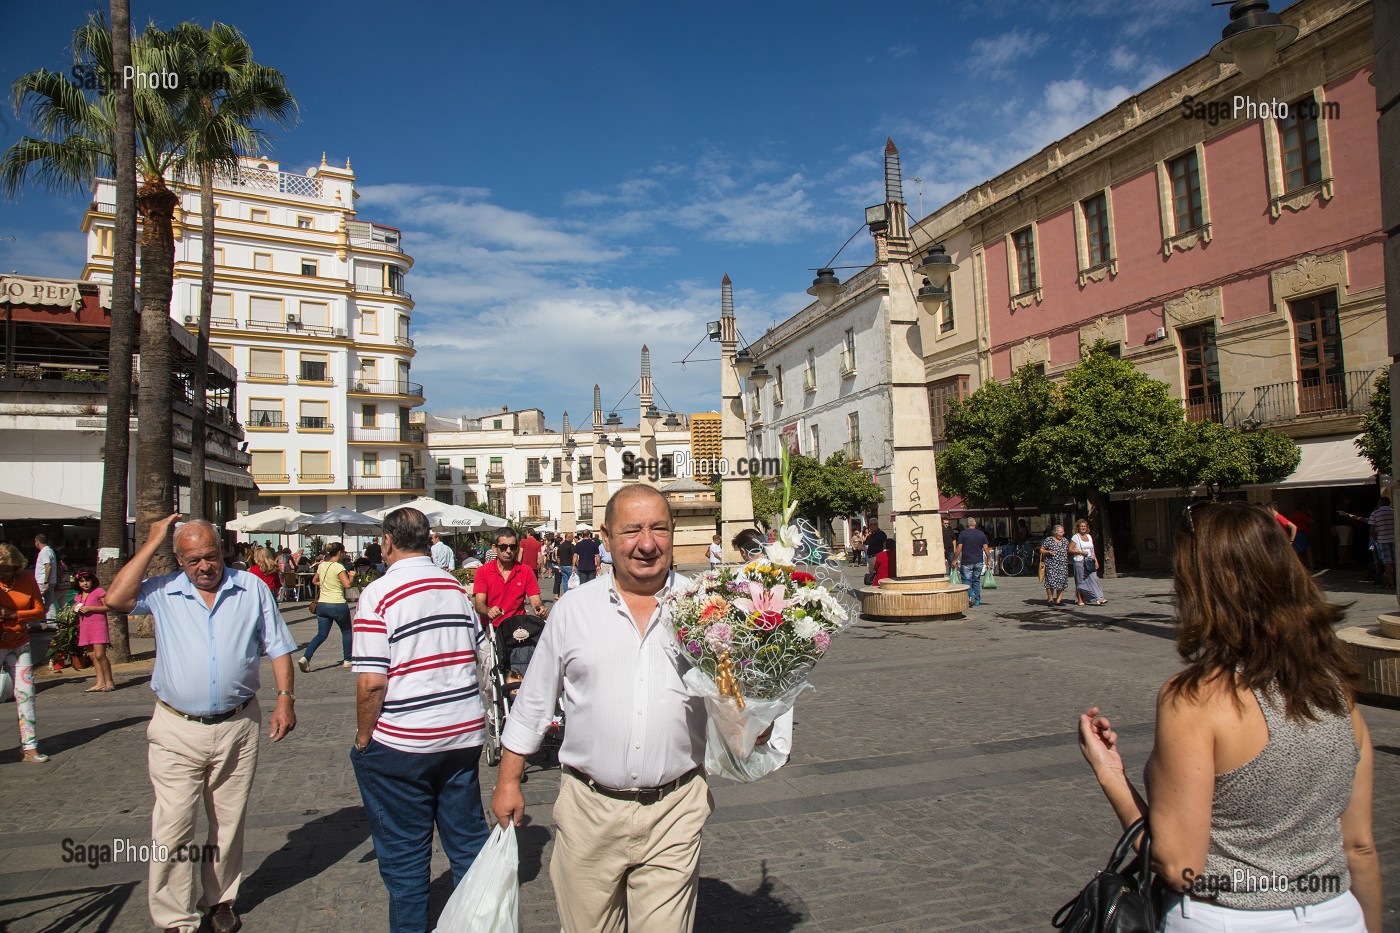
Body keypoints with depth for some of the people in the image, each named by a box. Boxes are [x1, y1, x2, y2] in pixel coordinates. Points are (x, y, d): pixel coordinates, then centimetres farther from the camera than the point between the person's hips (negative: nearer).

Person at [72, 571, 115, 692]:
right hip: (84, 627, 7)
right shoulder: (78, 596, 18)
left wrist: (90, 608, -14)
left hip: (98, 624, -7)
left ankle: (109, 681, -6)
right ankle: (100, 682, 7)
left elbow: (108, 607, -10)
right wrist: (76, 610, 7)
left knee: (100, 654, -13)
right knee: (92, 655, 4)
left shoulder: (99, 591, -3)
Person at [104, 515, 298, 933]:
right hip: (177, 731, -1)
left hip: (238, 726, 1)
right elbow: (116, 600, -18)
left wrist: (285, 699, -3)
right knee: (171, 830, -1)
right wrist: (152, 544, -12)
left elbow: (278, 646, 5)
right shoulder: (162, 592, 1)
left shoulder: (252, 588, 2)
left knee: (228, 824, 15)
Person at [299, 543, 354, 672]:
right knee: (346, 632, 15)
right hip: (338, 605, -6)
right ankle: (347, 660, 21)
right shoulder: (338, 567, -14)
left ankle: (305, 657, -9)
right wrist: (351, 577, -3)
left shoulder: (321, 565, 8)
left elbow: (314, 582, 22)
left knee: (321, 635, 10)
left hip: (322, 605, 6)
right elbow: (347, 585, -22)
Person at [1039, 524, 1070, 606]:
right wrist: (1048, 552, -16)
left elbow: (1068, 551, 25)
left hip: (1063, 565, 5)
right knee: (1051, 581, -9)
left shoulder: (1065, 541, 14)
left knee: (1062, 582, 0)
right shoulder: (1048, 540, -2)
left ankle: (1058, 600, 5)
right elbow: (1041, 550, 0)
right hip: (1051, 565, -5)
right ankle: (1050, 599, 0)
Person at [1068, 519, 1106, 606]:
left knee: (1093, 579, -5)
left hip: (1089, 562, 5)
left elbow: (1092, 550, 17)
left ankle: (1098, 598, -10)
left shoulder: (1089, 536, 15)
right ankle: (1079, 600, 7)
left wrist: (1096, 560, 10)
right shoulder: (1075, 537, -3)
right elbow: (1070, 549, -7)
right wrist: (1081, 552, -15)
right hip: (1079, 561, -5)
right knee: (1080, 581, 0)